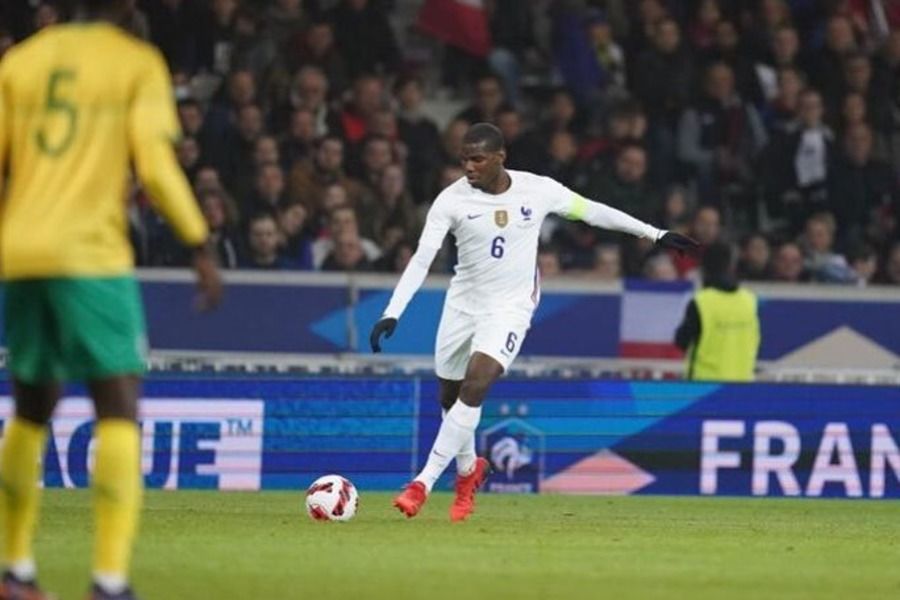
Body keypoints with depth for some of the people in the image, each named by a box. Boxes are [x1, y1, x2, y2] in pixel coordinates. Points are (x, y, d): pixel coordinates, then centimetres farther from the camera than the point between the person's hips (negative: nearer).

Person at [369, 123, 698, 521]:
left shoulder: (538, 190, -9)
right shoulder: (452, 200, -11)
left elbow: (591, 211, 5)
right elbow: (421, 260, -14)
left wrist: (655, 234, 10)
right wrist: (392, 314, -24)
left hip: (510, 308, -2)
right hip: (462, 304, 2)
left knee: (474, 386, -21)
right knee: (449, 397, 11)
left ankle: (424, 484, -19)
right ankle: (468, 469, 42)